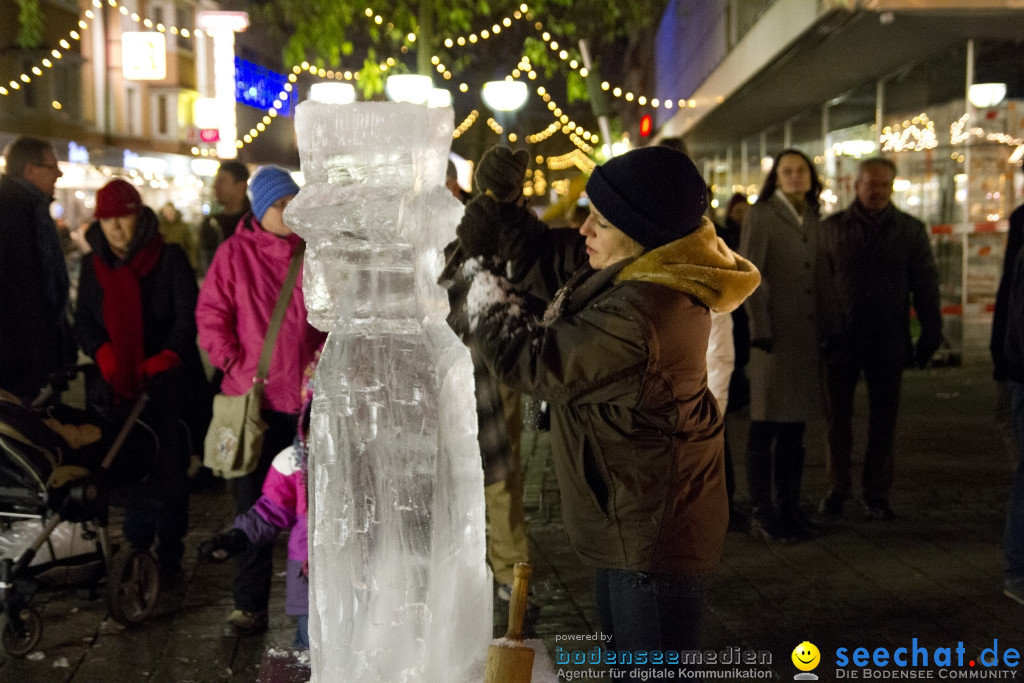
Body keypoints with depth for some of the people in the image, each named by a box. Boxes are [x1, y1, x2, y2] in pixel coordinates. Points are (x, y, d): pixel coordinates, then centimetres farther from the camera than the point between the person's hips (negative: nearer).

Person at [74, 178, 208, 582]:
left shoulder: (170, 258, -2)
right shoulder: (93, 265, 11)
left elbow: (187, 317, -6)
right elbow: (83, 321, 8)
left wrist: (163, 361, -19)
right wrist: (104, 354, -13)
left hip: (168, 385, -3)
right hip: (119, 386, 3)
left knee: (170, 469, 0)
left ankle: (169, 556, 11)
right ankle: (137, 551, 12)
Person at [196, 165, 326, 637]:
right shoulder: (234, 254, 0)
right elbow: (211, 316, 0)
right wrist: (235, 364, -8)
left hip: (308, 398, 1)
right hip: (253, 397, -1)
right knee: (253, 505, 7)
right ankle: (250, 607, 16)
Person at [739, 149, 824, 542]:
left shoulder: (812, 219, 15)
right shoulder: (761, 215, -5)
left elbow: (817, 277, 18)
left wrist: (824, 329, 13)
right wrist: (760, 329, -16)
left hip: (806, 335, 7)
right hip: (775, 334, -6)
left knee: (795, 428, 12)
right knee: (766, 427, -1)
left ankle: (788, 507, 22)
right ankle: (761, 513, 6)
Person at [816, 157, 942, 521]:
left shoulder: (911, 230, 6)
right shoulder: (832, 228, 5)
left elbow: (926, 286, 6)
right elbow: (819, 282, 4)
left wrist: (930, 335, 1)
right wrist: (817, 333, -1)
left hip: (888, 343, 0)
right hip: (840, 340, 0)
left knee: (883, 420, 6)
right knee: (837, 418, 7)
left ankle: (877, 494, 17)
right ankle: (836, 490, 20)